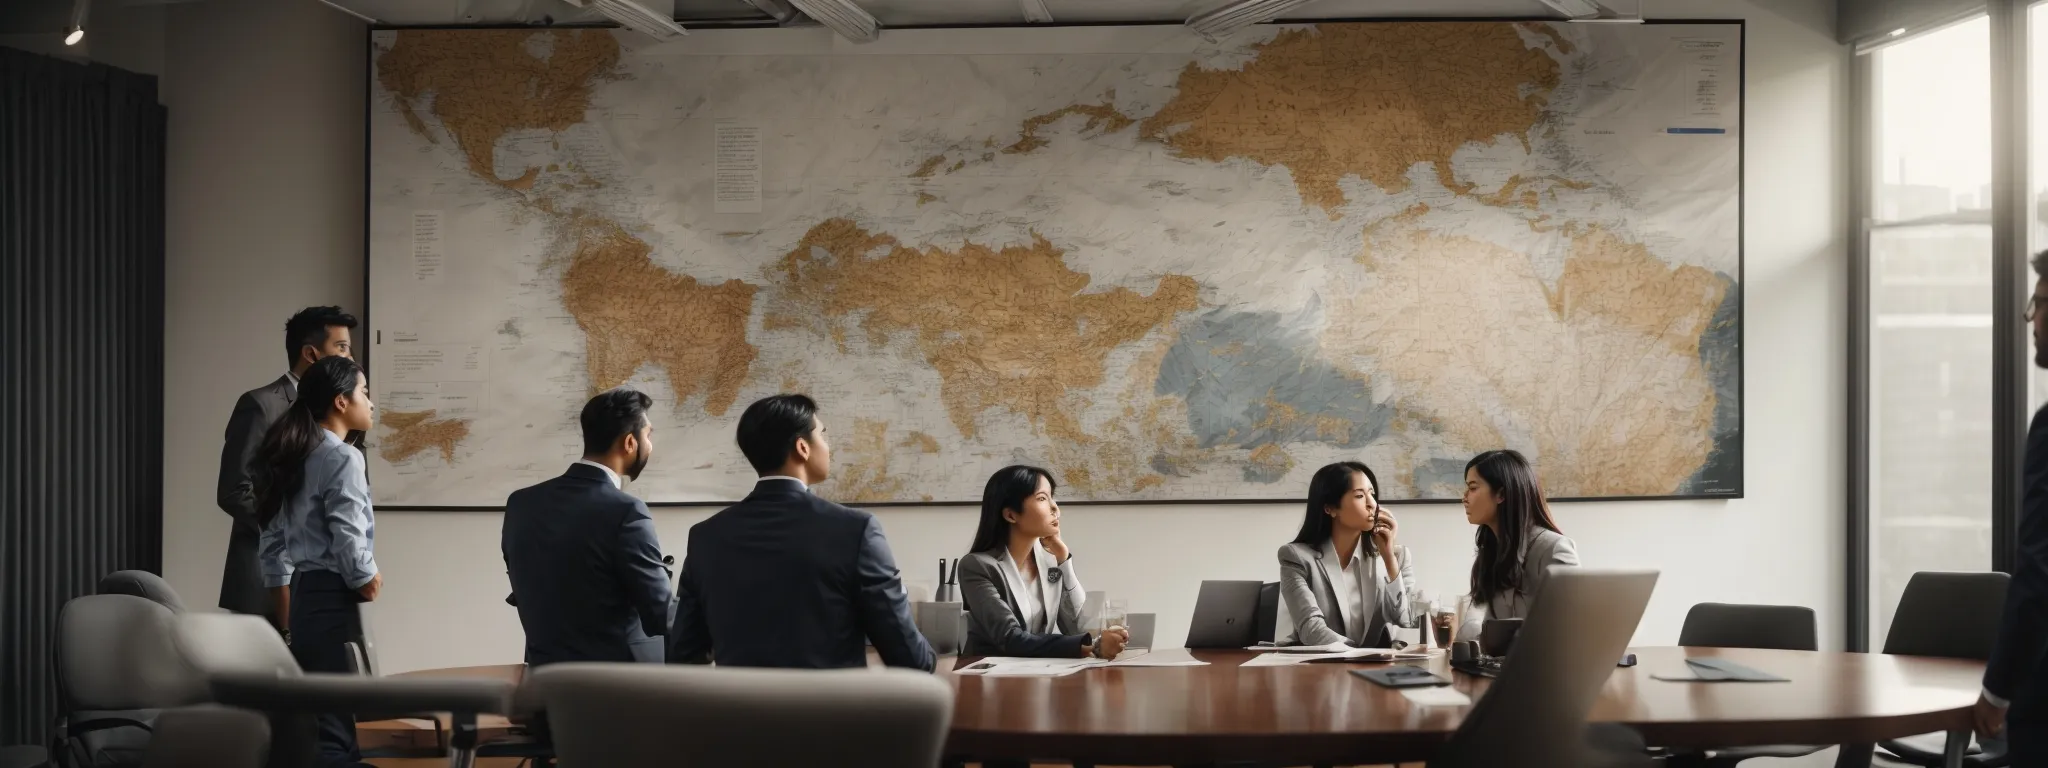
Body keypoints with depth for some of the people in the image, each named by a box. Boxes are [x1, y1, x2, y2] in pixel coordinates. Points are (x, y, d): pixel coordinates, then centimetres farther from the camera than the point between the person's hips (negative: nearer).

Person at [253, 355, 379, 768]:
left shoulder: (296, 457, 14)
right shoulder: (343, 458, -13)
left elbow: (273, 537, 17)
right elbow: (347, 537, -20)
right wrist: (368, 578, -2)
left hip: (303, 594, 9)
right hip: (332, 597, -9)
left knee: (315, 719, 14)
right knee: (333, 724, -8)